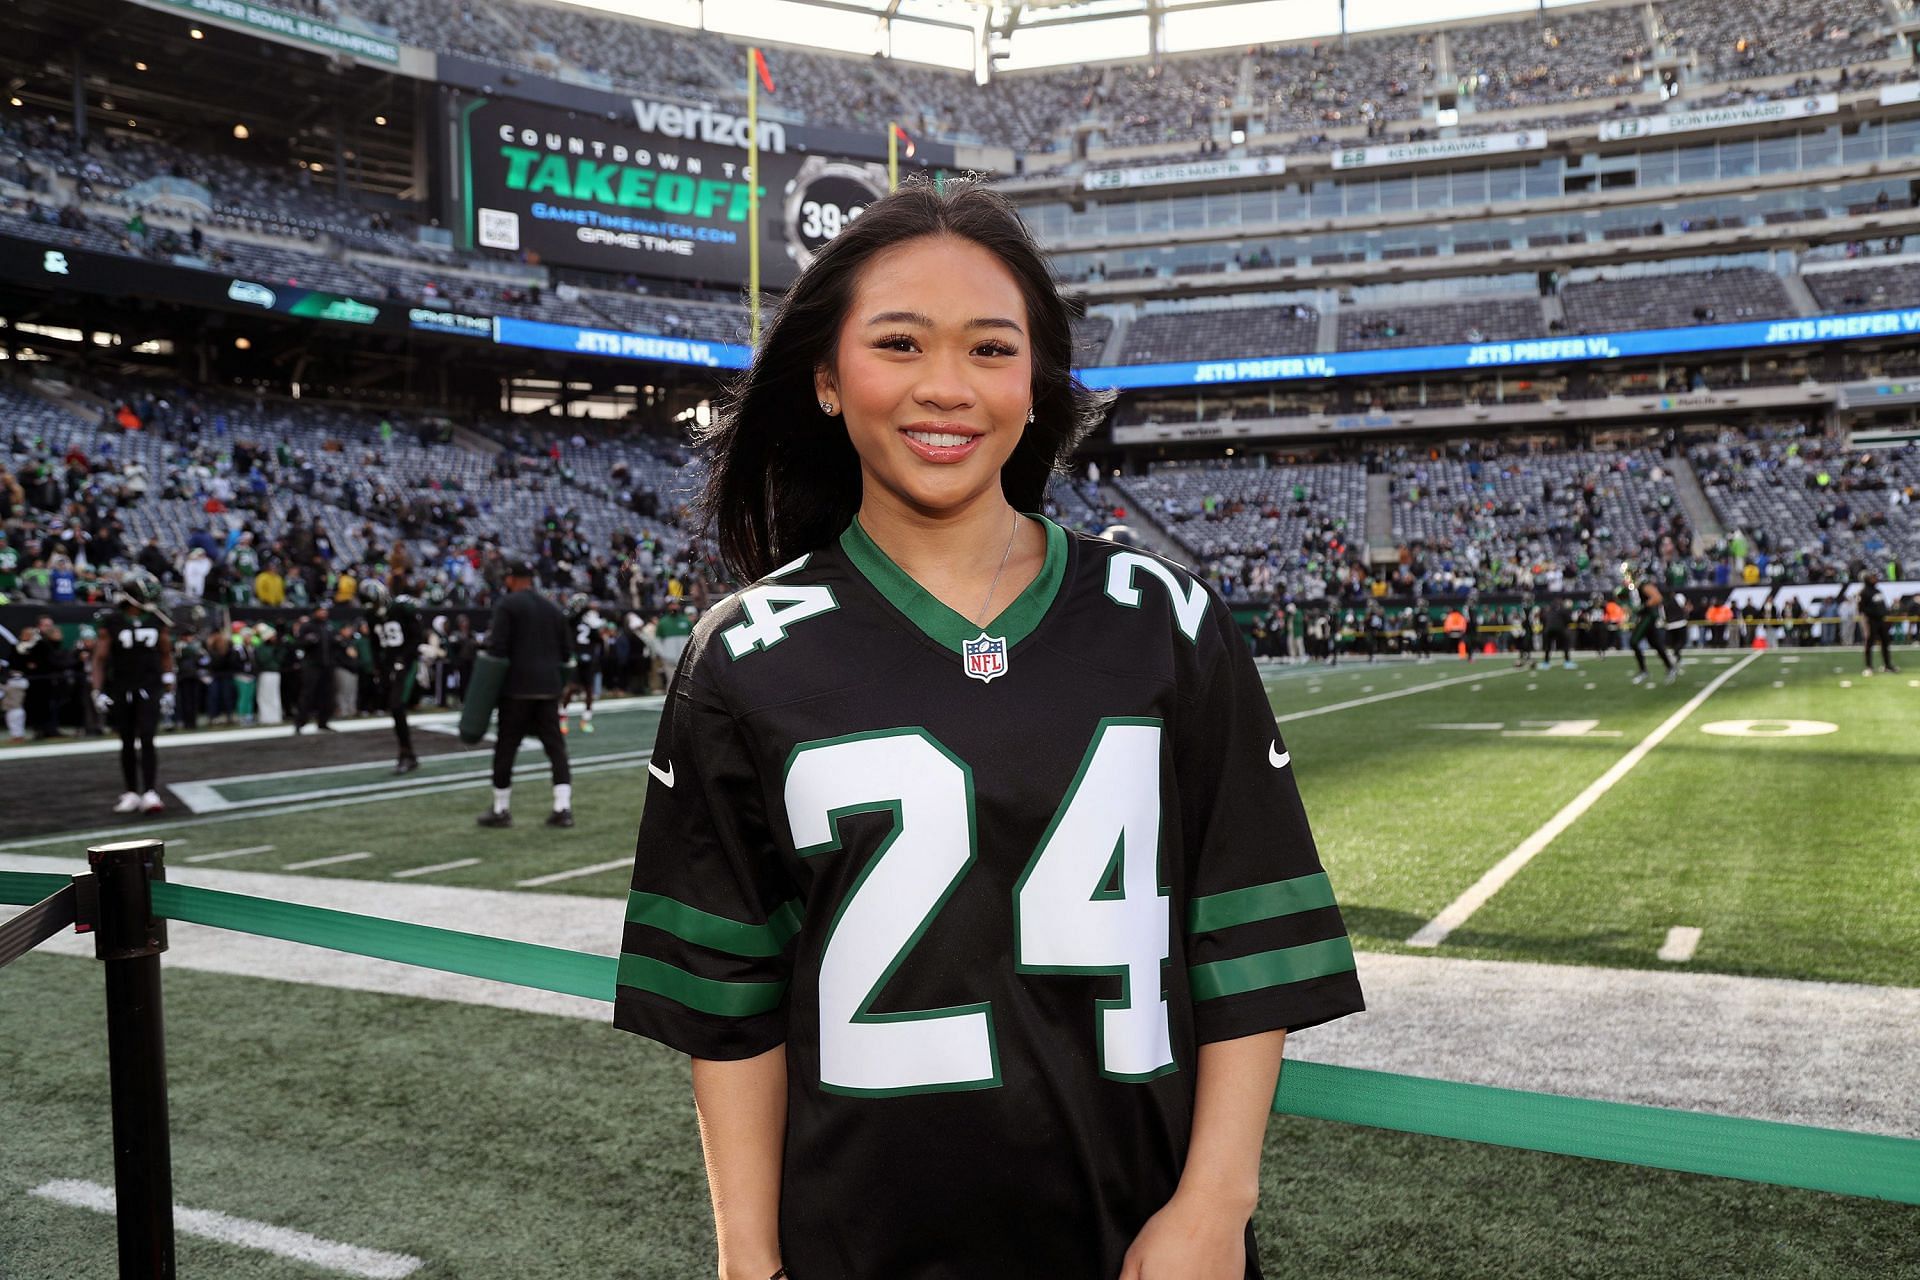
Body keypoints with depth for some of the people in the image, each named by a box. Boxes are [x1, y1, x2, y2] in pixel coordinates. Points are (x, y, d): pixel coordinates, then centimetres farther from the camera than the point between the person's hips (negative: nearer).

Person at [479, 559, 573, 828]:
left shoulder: (507, 604, -5)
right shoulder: (553, 607, 13)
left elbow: (497, 647, -12)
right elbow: (564, 651, 16)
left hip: (517, 687, -5)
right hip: (549, 687, 5)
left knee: (506, 747, 5)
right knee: (555, 746, 5)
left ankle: (501, 809, 12)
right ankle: (563, 807, -1)